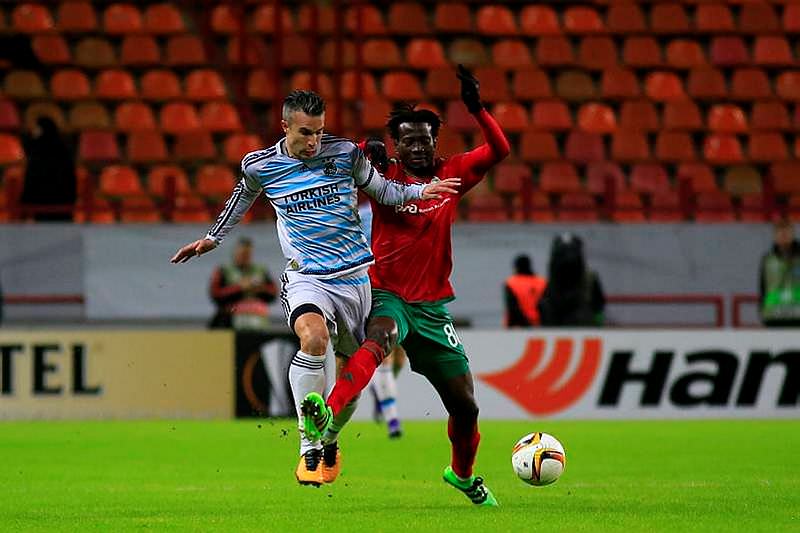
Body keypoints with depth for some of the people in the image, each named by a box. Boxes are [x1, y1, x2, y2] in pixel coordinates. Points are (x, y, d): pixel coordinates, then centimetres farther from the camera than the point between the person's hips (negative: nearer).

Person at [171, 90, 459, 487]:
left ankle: (330, 441, 37)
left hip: (354, 276, 3)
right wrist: (212, 239, 27)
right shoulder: (260, 166, -3)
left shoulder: (345, 153, -3)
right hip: (306, 276, -3)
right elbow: (243, 196, 20)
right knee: (313, 335, -33)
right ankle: (309, 446, -28)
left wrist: (418, 191, -3)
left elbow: (381, 190, 13)